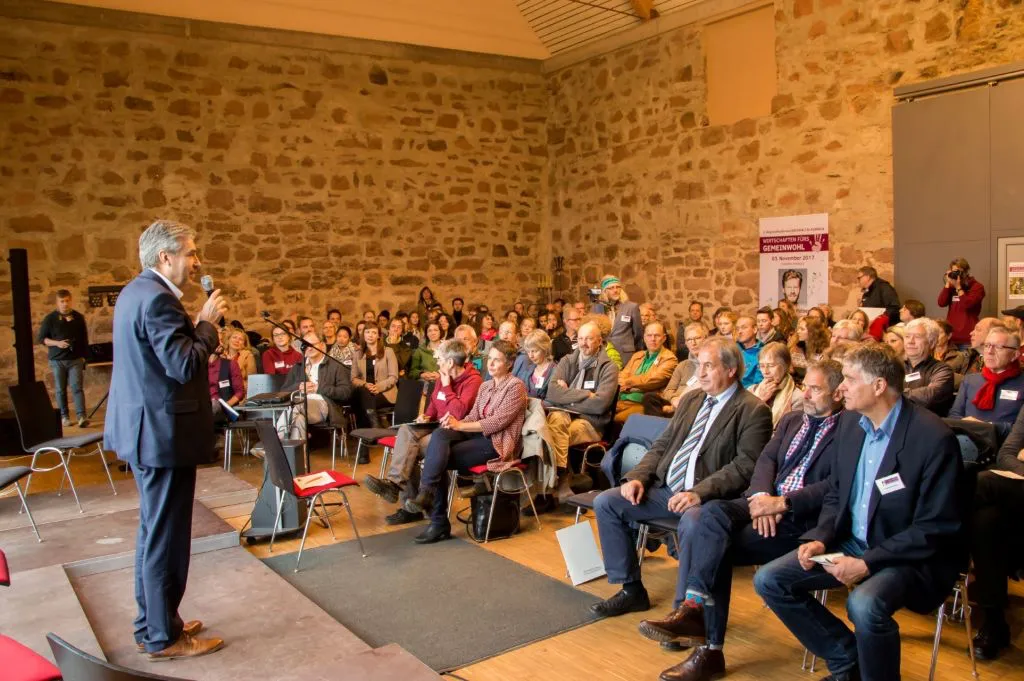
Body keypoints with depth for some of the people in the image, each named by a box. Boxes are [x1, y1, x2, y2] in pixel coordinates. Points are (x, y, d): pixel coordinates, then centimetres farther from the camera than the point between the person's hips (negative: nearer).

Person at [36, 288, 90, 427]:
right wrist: (56, 343, -14)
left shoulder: (78, 317, 5)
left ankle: (81, 416, -15)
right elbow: (40, 338, 2)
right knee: (60, 390, 7)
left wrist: (84, 355, 8)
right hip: (57, 360, 0)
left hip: (75, 359, 0)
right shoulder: (50, 318, 0)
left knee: (77, 388, -9)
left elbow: (84, 338, 11)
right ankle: (64, 417, 16)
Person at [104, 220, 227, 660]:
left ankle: (152, 623, 33)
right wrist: (207, 322, -14)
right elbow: (185, 366, -25)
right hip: (164, 432, -11)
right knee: (165, 536, 1)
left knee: (155, 532, 20)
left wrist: (198, 326, 6)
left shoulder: (135, 292, 12)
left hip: (145, 427, 11)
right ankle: (163, 638, 14)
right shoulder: (158, 298, -21)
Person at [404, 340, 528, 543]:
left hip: (498, 443, -7)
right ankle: (426, 493, -26)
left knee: (439, 459, -22)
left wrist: (459, 425, -20)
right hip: (480, 436, 7)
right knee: (440, 434, -22)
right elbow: (473, 417, 12)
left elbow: (498, 421, -16)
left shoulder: (515, 386, -6)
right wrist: (454, 423, -11)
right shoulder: (485, 386, 19)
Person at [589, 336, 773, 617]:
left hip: (706, 498, -7)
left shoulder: (753, 411, -4)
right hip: (665, 489, 8)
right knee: (605, 502, -5)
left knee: (691, 522, -39)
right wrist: (637, 477, 1)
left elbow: (745, 465, -15)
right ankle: (631, 589, 5)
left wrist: (699, 493, -26)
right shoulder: (691, 400, 18)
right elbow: (661, 445, 19)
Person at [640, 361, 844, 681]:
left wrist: (782, 503, -22)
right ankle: (691, 608, -31)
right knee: (712, 512, -26)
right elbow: (766, 459, 10)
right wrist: (761, 496, -11)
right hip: (766, 503, 6)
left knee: (717, 545, -26)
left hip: (804, 515, -6)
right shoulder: (791, 419, 21)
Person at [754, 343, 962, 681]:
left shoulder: (934, 438, -18)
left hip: (909, 555, -7)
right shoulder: (850, 421, 3)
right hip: (850, 542, 7)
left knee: (865, 604, -36)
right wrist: (821, 538, -6)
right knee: (769, 580, -5)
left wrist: (868, 562, -23)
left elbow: (936, 528, -18)